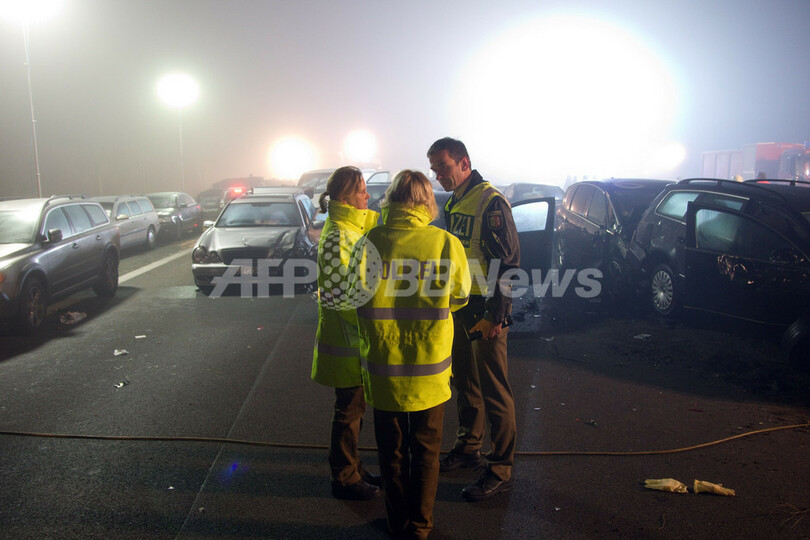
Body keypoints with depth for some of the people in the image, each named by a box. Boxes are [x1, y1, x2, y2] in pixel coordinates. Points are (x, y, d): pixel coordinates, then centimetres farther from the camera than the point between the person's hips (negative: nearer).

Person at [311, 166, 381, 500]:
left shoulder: (353, 228, 9)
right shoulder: (337, 236, -21)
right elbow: (333, 293, -25)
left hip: (356, 337, 10)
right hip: (346, 338, -10)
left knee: (354, 408, 20)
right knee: (349, 411, 5)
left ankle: (351, 469, 35)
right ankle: (345, 479, 21)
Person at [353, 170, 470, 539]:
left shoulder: (369, 242, -11)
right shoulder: (447, 243, -11)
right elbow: (459, 298, 3)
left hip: (383, 368, 0)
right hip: (430, 370, 0)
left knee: (392, 451, 18)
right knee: (426, 450, 18)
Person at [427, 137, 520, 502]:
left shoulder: (490, 202, -16)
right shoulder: (453, 204, 12)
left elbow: (508, 262, -18)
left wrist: (496, 314, -19)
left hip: (486, 309, -9)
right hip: (459, 307, 9)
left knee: (494, 390, -1)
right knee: (465, 382, 19)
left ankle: (501, 469, 10)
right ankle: (468, 448, 35)